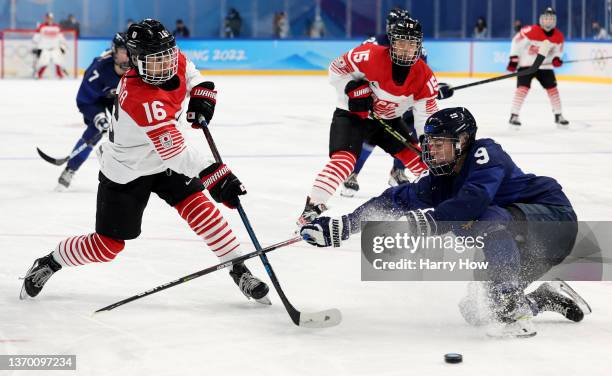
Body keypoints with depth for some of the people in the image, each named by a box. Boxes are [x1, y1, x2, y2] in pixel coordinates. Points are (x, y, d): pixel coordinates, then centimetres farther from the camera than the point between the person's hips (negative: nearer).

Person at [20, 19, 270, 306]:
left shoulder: (175, 60, -17)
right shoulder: (141, 99, -40)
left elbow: (190, 74, 12)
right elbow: (177, 153, -44)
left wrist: (201, 97, -7)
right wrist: (217, 178, -50)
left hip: (165, 162, 6)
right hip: (126, 172, -6)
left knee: (200, 207, -12)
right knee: (108, 246, 2)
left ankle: (239, 270, -2)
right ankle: (48, 263, 25)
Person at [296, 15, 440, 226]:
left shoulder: (424, 76, -15)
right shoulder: (371, 56, -27)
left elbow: (427, 114, -10)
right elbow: (337, 68, -14)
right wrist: (353, 89, -27)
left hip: (388, 119, 5)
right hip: (352, 114, -5)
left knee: (417, 158, 1)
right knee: (343, 160, -25)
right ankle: (313, 206, -25)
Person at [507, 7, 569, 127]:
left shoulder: (558, 36, -6)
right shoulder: (531, 31, -23)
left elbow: (558, 50, 10)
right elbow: (516, 41, -15)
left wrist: (556, 58, -11)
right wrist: (513, 59, -15)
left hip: (545, 66, 5)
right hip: (526, 64, -5)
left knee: (552, 89, 2)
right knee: (523, 88, -17)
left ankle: (558, 116, 15)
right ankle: (514, 116, -13)